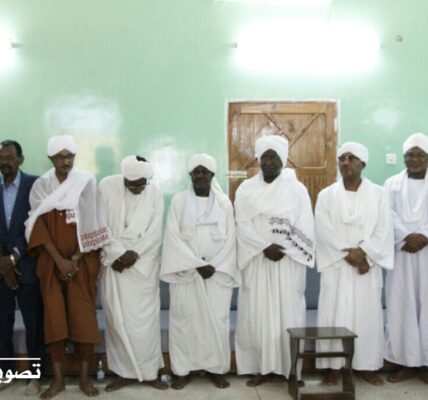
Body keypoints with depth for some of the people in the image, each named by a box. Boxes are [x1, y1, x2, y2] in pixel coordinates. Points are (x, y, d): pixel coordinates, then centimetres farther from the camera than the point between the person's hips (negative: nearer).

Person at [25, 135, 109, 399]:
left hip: (82, 260, -1)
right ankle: (58, 379, 13)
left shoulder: (86, 181, -3)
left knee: (84, 317, 0)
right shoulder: (41, 186, 2)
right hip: (52, 261, 1)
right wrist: (59, 260, -12)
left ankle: (85, 377, 13)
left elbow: (89, 223, -6)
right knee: (55, 318, 2)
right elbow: (39, 225, -4)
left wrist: (75, 259, -10)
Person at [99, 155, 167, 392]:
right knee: (117, 320, 2)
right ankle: (124, 372, 14)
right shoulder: (107, 186, -2)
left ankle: (149, 372, 11)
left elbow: (155, 234, -3)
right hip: (114, 263, 0)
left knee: (145, 320, 0)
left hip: (144, 266, 0)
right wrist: (117, 254, -11)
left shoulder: (154, 194, 0)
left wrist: (134, 254, -14)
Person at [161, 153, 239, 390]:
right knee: (183, 319, 1)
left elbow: (229, 239, 2)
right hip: (185, 271, -1)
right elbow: (173, 237, -6)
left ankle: (216, 368, 15)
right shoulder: (179, 201, 1)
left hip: (217, 272, 1)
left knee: (216, 319, 2)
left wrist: (214, 266, -11)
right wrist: (197, 265, -13)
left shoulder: (224, 203, 5)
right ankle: (182, 370, 12)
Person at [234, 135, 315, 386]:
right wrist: (265, 247, -16)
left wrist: (282, 248, -15)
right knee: (257, 314, 2)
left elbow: (305, 228, -4)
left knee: (288, 315, 2)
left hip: (288, 262, -1)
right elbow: (244, 227, -3)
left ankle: (291, 369, 14)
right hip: (256, 262, 1)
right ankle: (263, 367, 14)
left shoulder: (297, 189, 2)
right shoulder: (246, 189, 5)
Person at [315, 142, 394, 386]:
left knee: (368, 316, 5)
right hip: (336, 267, 0)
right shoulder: (326, 195, 3)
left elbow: (384, 230, -4)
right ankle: (334, 366, 10)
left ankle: (367, 366, 18)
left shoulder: (378, 194, 4)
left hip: (368, 267, 1)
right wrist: (348, 255, -15)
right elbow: (324, 232, -6)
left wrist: (363, 252, -17)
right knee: (334, 316, -1)